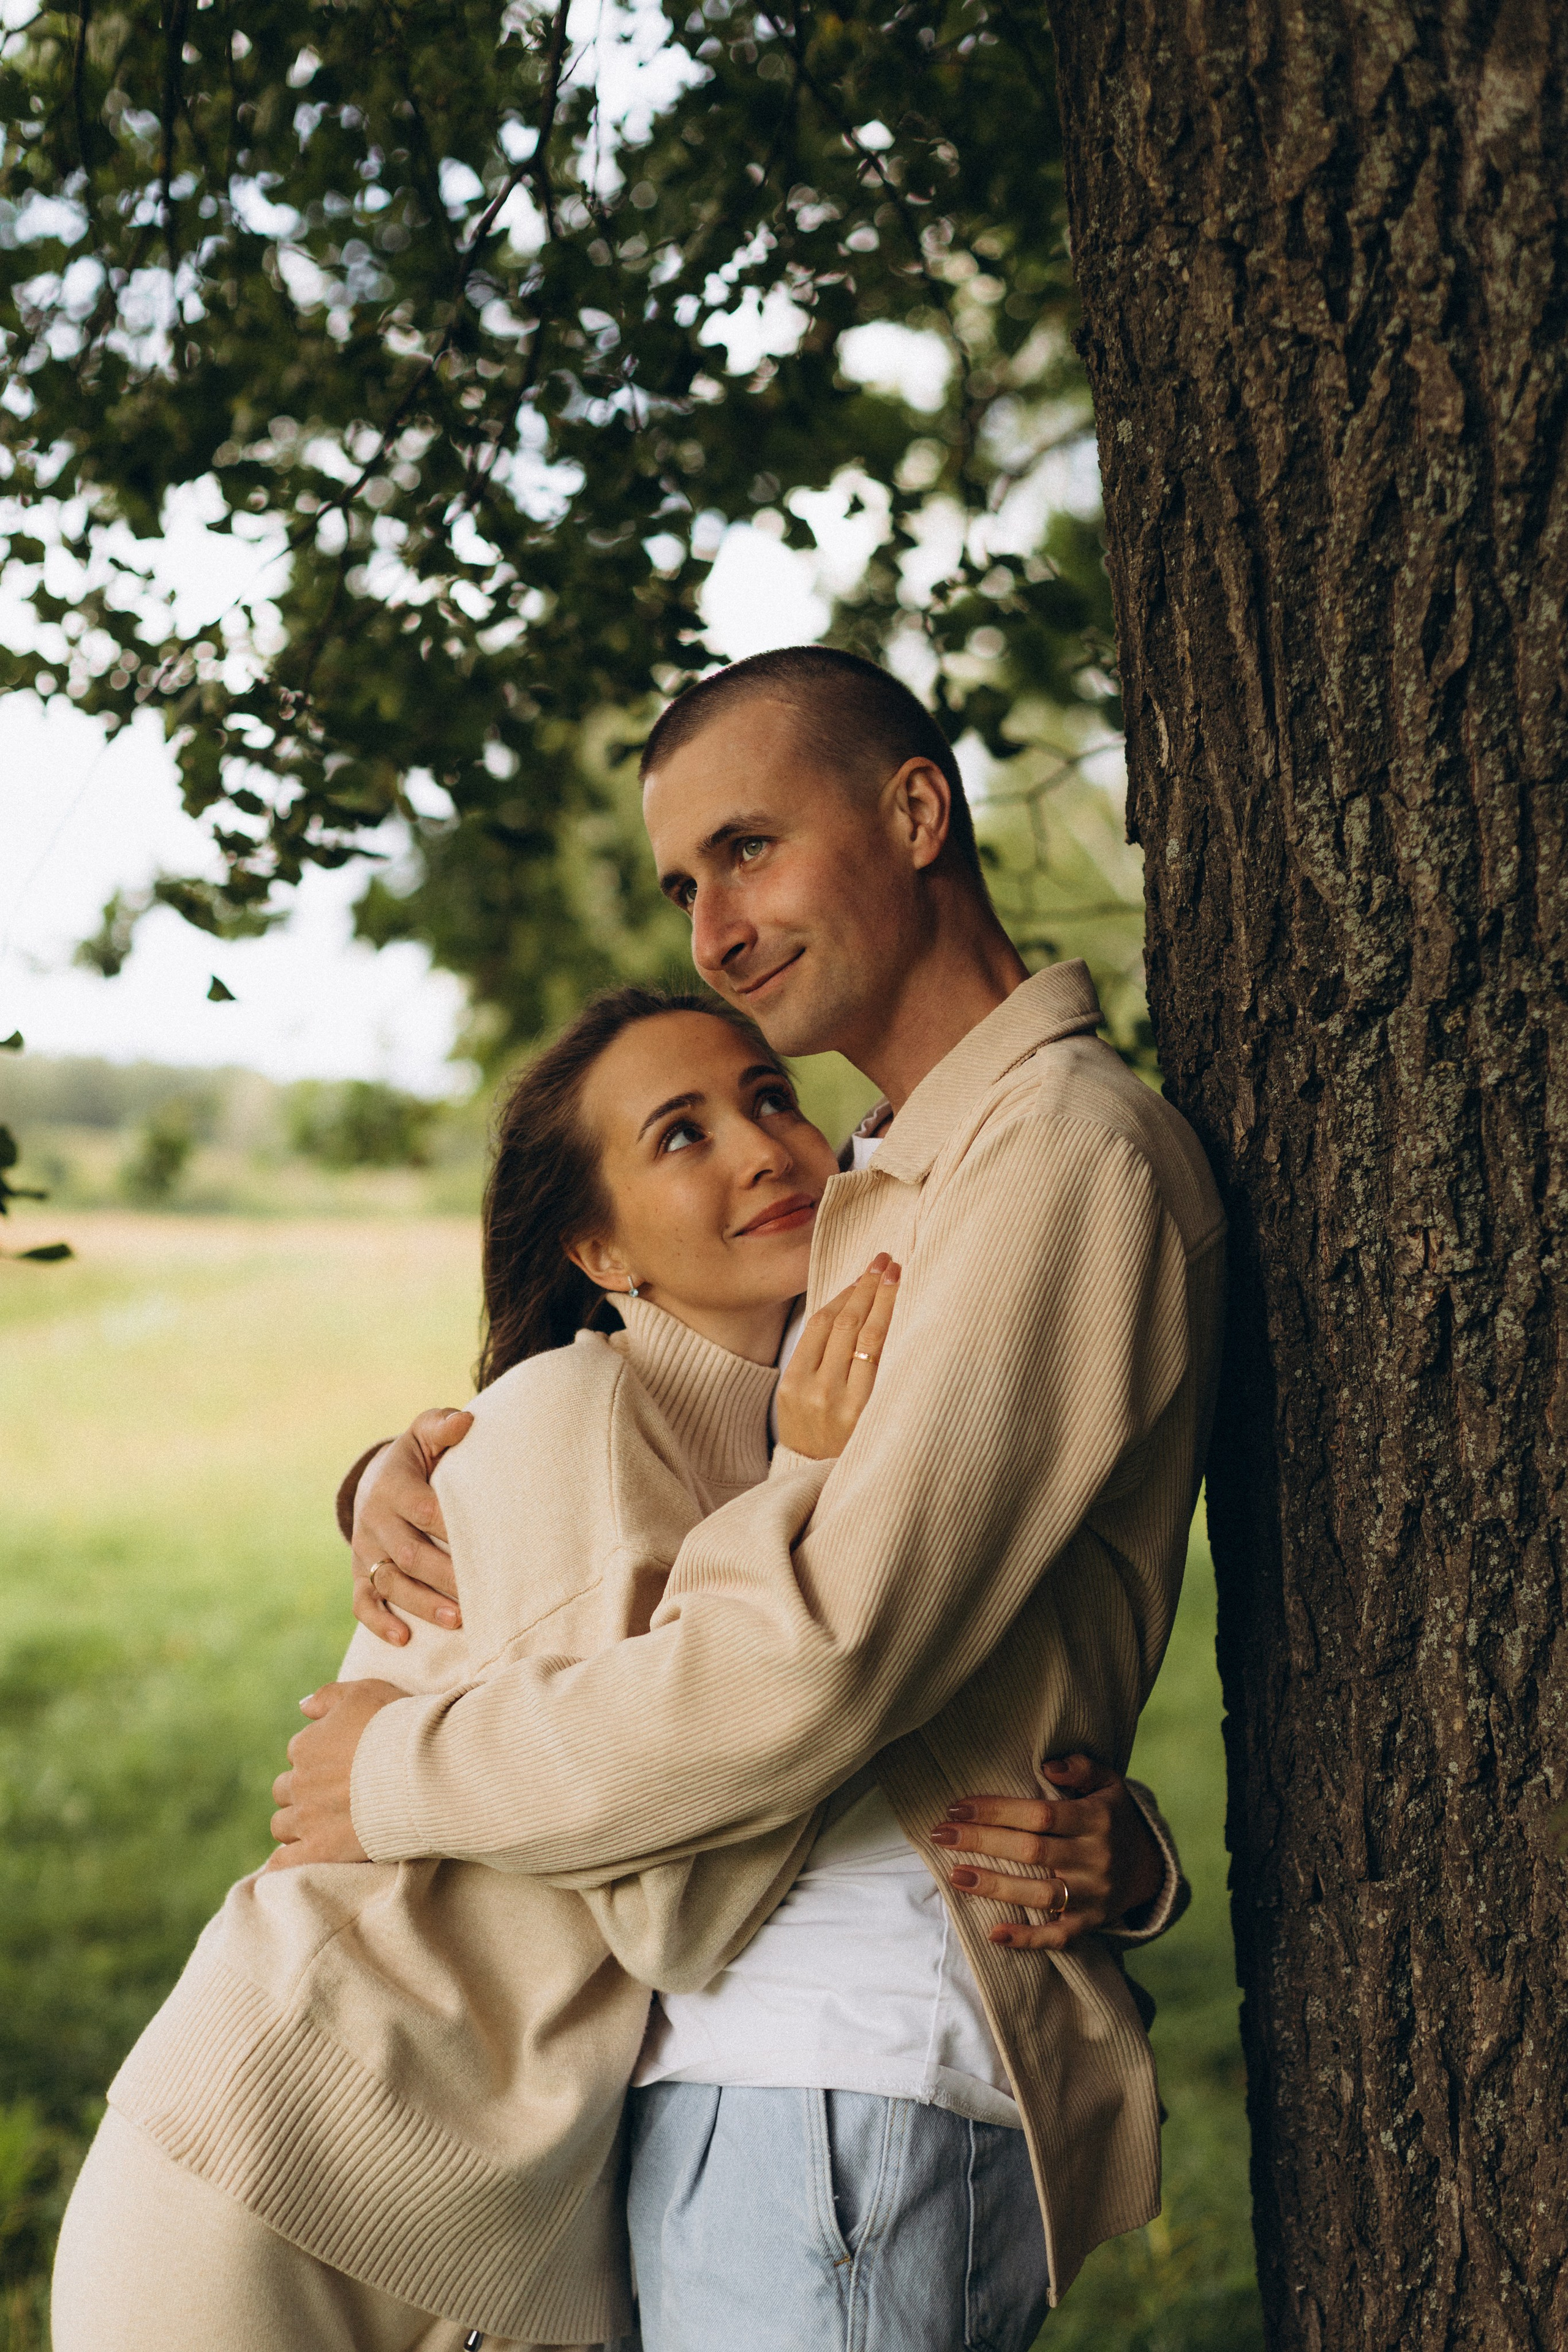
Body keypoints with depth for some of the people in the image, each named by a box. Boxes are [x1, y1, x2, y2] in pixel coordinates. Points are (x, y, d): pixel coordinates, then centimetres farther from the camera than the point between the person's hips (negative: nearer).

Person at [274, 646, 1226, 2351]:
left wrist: (402, 1776, -11)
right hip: (723, 2050, 9)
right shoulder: (871, 1194, 20)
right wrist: (403, 1476, 1)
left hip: (848, 2083, -9)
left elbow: (820, 1657, -22)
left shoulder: (1070, 1149, -12)